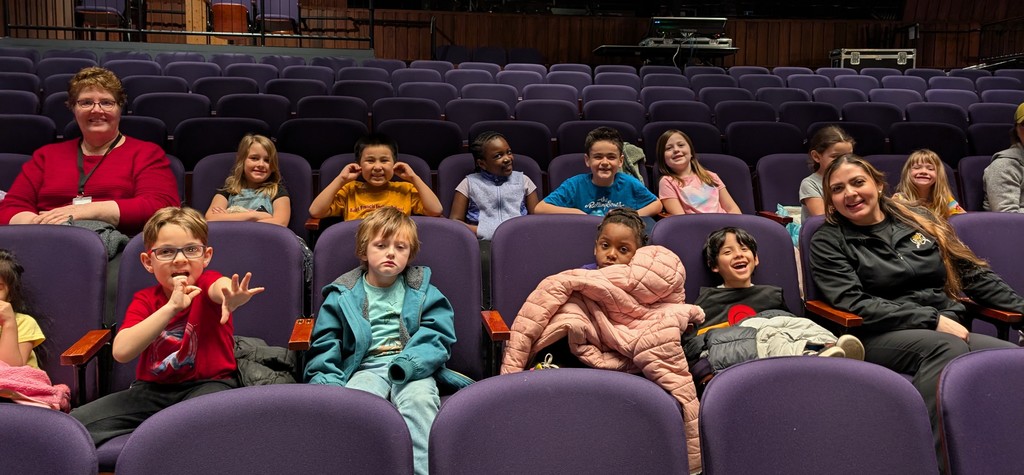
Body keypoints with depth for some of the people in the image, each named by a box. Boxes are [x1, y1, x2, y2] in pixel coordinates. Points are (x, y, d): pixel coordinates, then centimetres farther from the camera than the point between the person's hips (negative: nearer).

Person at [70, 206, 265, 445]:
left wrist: (230, 297, -65)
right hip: (153, 389, 4)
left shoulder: (206, 282, -9)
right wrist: (171, 307, -31)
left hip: (208, 383, -4)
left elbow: (221, 286, -38)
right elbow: (121, 351, -19)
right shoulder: (144, 300, -1)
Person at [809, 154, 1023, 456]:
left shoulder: (917, 219, 17)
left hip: (949, 328, 5)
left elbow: (973, 272, 20)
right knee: (947, 348, -36)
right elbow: (854, 303, -8)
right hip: (881, 336, -4)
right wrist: (931, 319, -15)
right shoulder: (828, 242, 5)